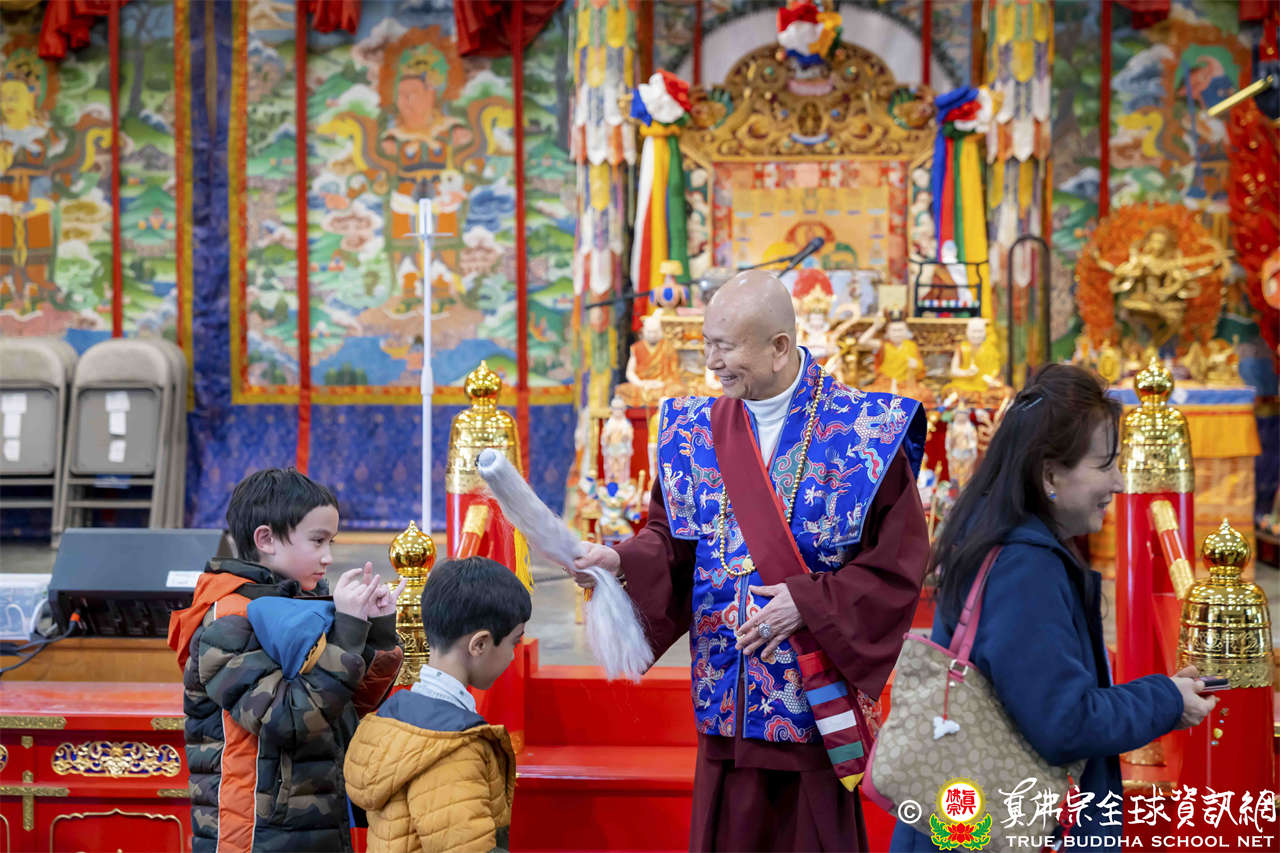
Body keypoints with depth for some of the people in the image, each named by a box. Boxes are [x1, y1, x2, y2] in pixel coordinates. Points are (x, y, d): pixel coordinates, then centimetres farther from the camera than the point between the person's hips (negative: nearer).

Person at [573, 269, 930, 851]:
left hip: (814, 688, -4)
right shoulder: (696, 430, 6)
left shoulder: (863, 432, -8)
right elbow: (672, 540, 8)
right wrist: (623, 561, -12)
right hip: (724, 693, 4)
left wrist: (809, 602, -16)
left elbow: (900, 561, -9)